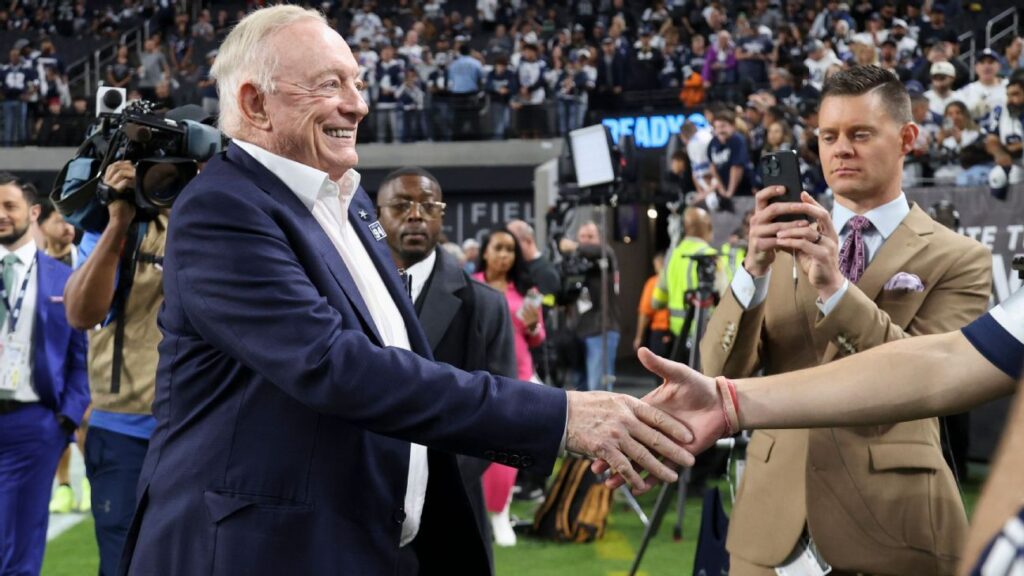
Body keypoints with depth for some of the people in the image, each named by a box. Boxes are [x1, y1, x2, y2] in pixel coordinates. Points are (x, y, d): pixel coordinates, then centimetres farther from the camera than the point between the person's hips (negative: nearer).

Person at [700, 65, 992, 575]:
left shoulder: (958, 259, -2)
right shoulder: (784, 242, 6)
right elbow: (720, 371, -3)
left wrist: (834, 286, -25)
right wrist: (753, 268, -19)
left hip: (889, 515, -2)